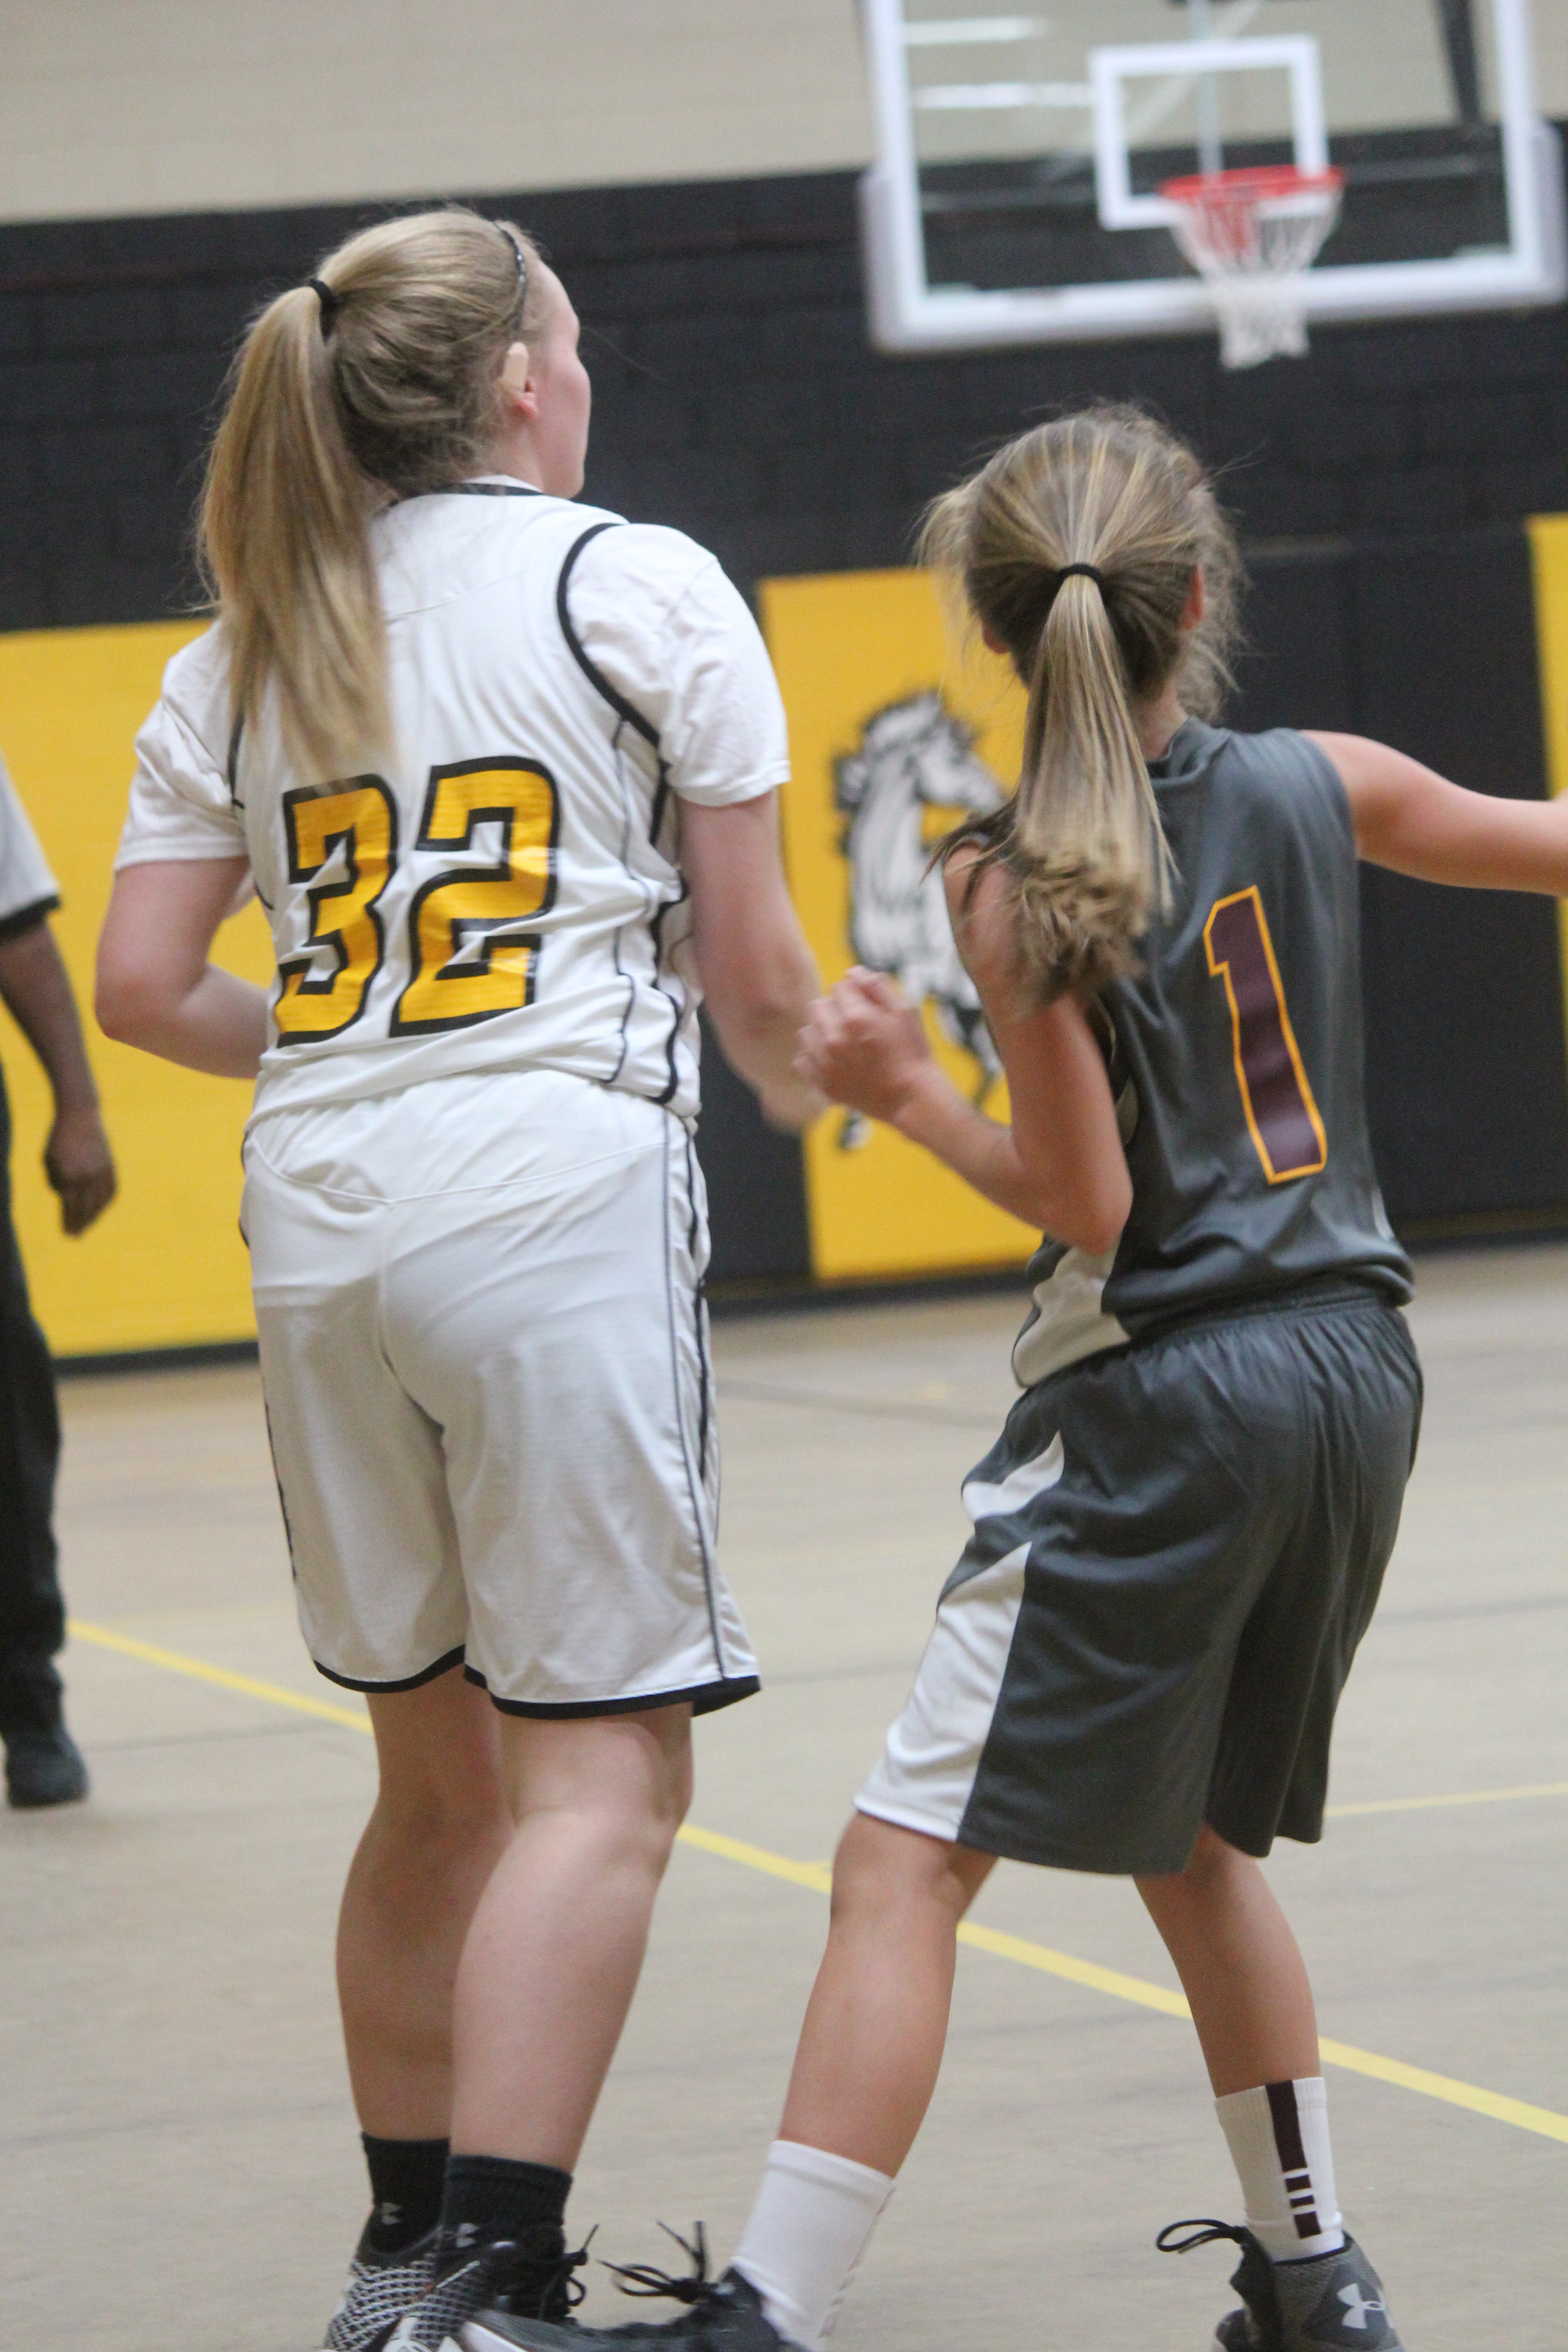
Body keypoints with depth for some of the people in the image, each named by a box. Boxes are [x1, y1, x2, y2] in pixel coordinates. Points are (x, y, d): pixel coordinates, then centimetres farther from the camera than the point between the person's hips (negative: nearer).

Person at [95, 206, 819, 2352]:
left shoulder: (245, 650, 14)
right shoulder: (643, 587, 2)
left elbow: (143, 989, 9)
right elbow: (754, 973, 3)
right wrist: (805, 1085, 24)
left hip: (321, 1216, 6)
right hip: (562, 1196, -6)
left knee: (439, 1773, 18)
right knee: (600, 1768, -6)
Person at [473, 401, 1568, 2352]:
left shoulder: (1015, 887, -12)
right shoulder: (1316, 786, 3)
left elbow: (1091, 1206, -12)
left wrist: (903, 1096, -2)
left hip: (1156, 1397, -6)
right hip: (1354, 1380, 7)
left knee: (905, 1863, -7)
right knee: (1191, 1836, 25)